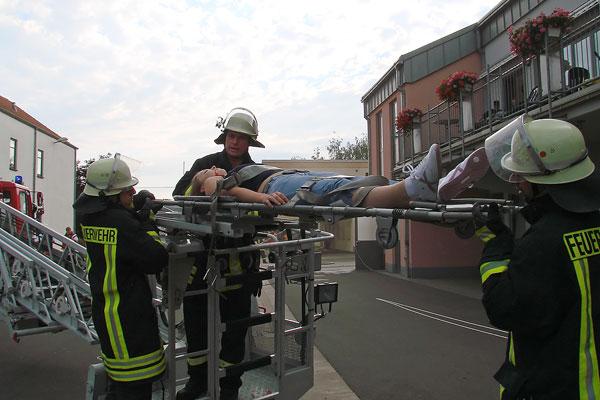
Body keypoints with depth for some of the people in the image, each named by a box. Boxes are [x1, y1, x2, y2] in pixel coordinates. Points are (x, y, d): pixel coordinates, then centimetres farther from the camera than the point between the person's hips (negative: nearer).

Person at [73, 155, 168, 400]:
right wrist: (147, 224, -11)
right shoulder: (120, 222, -24)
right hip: (127, 316, -10)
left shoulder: (89, 215, 3)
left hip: (104, 308, 10)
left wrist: (140, 215, 4)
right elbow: (157, 260, -21)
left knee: (120, 379, 24)